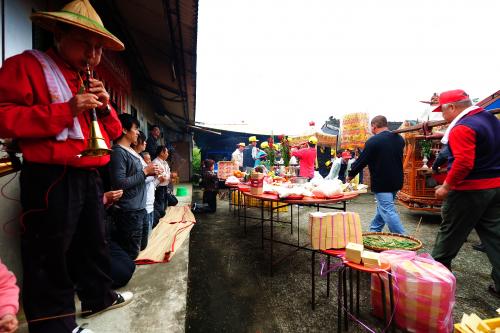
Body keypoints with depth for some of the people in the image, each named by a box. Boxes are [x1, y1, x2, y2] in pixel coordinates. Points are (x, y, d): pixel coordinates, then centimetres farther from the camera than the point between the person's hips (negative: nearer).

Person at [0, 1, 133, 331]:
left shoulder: (91, 84, 19)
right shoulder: (27, 65, -2)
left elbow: (114, 132, 17)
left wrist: (105, 107, -1)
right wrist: (67, 110, -21)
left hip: (90, 177, 8)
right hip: (50, 179, -7)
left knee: (93, 244, 20)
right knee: (50, 257, 5)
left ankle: (99, 296, 39)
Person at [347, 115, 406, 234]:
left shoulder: (373, 141, -16)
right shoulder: (399, 139, 6)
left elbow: (361, 161, -11)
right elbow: (398, 158, 18)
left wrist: (350, 175, 2)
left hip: (382, 183, -8)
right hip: (396, 181, 8)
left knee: (388, 212, -2)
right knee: (382, 208, 20)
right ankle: (374, 231, 34)